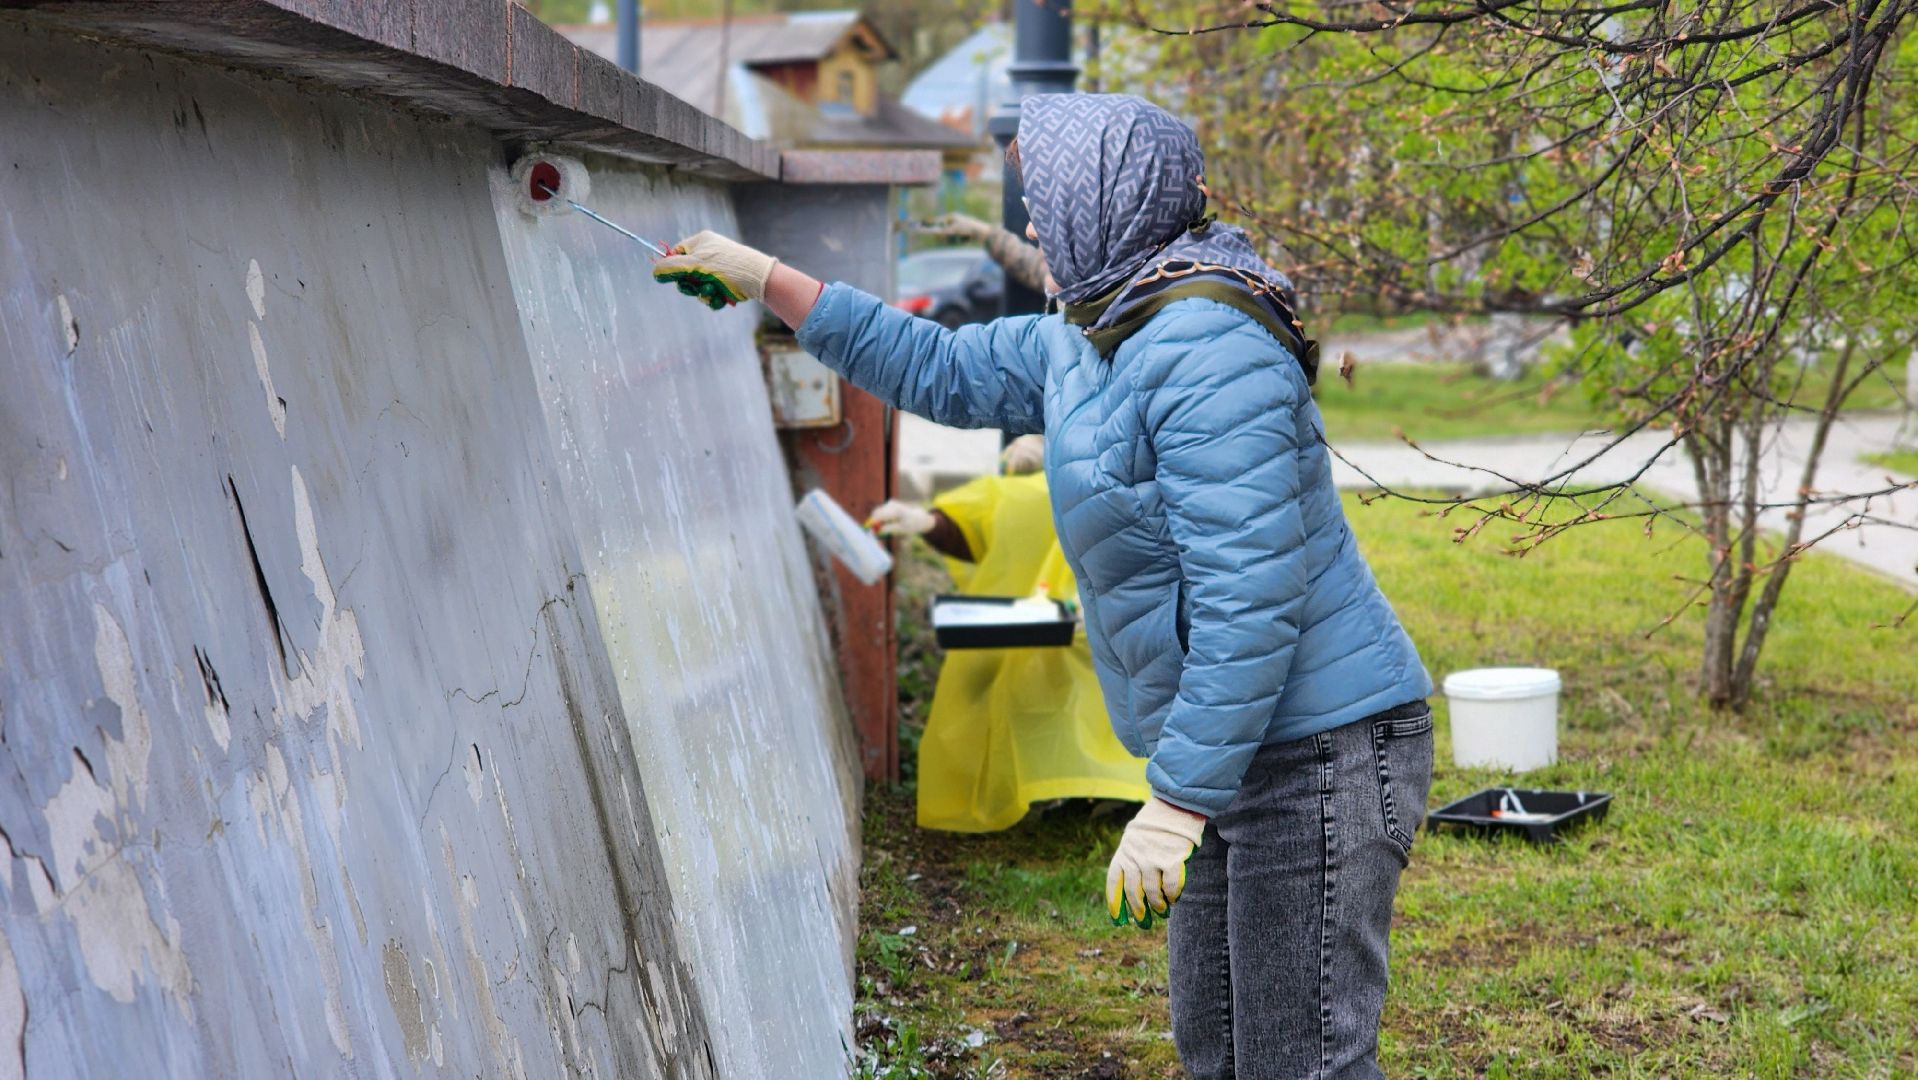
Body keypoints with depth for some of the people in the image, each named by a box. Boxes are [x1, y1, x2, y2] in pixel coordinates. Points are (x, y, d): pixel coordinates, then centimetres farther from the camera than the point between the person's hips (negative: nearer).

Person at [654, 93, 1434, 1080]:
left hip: (1320, 747, -11)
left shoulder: (1205, 352, -22)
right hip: (1236, 752, 11)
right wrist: (764, 279, 26)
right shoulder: (1082, 343, 10)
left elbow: (1249, 600, -27)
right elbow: (941, 370, 26)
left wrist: (1177, 803, -25)